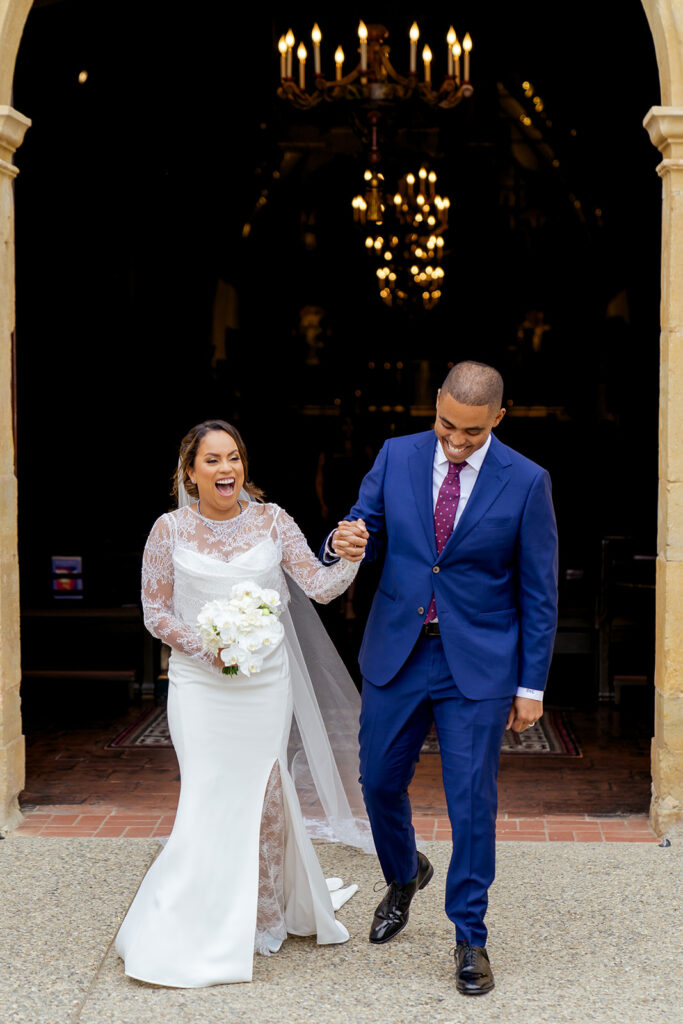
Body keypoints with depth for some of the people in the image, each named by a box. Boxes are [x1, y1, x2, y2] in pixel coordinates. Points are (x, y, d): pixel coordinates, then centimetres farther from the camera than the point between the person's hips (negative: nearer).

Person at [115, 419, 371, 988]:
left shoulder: (271, 520, -1)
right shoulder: (170, 530, -5)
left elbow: (319, 586, -5)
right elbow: (155, 611, 0)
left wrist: (350, 560, -25)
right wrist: (204, 646, -15)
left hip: (266, 683, 2)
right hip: (200, 687, -2)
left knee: (261, 794, 11)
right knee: (212, 801, -2)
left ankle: (264, 912, 33)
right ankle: (187, 936, 16)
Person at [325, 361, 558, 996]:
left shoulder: (526, 482, -8)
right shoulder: (396, 456, -1)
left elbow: (538, 593, -3)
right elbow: (365, 533, 6)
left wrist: (531, 686, -3)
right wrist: (344, 545, -20)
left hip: (478, 664, -3)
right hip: (396, 655, 3)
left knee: (472, 802, 1)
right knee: (380, 782, 13)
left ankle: (470, 938, 19)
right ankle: (404, 877, 44)